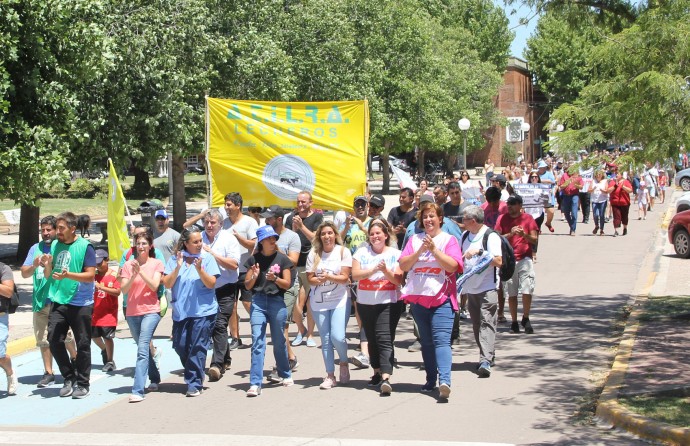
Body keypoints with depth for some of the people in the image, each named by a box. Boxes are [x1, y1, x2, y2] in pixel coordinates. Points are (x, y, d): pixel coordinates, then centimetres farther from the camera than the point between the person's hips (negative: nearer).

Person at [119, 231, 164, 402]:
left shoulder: (156, 264, 1)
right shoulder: (128, 264, 6)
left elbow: (154, 286, -11)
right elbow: (124, 289, -2)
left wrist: (140, 271, -20)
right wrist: (133, 275, -18)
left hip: (150, 311, -4)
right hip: (132, 313, 4)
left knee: (142, 349, -17)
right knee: (144, 348, 16)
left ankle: (138, 390, -24)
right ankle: (155, 379, 37)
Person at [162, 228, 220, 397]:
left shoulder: (207, 258, -1)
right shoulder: (175, 259, 5)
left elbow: (211, 284, -7)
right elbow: (167, 284, 0)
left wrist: (200, 269, -20)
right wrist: (178, 268, -12)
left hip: (203, 311, -3)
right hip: (180, 311, 3)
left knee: (198, 348, -6)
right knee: (180, 346, 6)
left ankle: (195, 384, -1)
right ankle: (194, 375, 30)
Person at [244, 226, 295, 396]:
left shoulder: (282, 259, 3)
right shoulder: (254, 259, 6)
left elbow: (287, 284, 0)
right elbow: (247, 285, 8)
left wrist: (275, 279, -18)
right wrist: (254, 277, -13)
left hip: (277, 302, 0)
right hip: (258, 302, 0)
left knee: (278, 341, 11)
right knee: (257, 342, -9)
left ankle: (285, 375, 33)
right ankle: (255, 383, -13)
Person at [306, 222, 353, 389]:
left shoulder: (343, 251, -2)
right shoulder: (314, 254, 5)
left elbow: (344, 277, -8)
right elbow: (310, 278, 3)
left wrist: (328, 277, -24)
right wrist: (318, 280, -19)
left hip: (340, 300, -3)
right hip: (319, 302, 3)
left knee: (337, 337, -14)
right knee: (325, 339, 3)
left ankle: (344, 363, 15)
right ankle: (330, 375, 12)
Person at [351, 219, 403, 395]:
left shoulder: (395, 254, 1)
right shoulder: (362, 252, 6)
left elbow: (398, 280, -5)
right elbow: (355, 275, -6)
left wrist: (386, 271, -23)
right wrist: (373, 270, -20)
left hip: (389, 303, -3)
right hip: (365, 303, 3)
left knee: (385, 339, -13)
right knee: (372, 339, 12)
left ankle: (385, 378, -23)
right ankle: (377, 373, 27)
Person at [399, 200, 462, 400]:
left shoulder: (449, 240, 2)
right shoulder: (414, 240, 12)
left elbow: (452, 266, -11)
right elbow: (403, 265, 2)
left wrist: (434, 250, -18)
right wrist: (420, 251, -11)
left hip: (442, 298, -5)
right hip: (418, 298, 5)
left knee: (441, 339, -16)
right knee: (426, 341, 11)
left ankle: (444, 381, -27)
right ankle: (431, 380, 20)